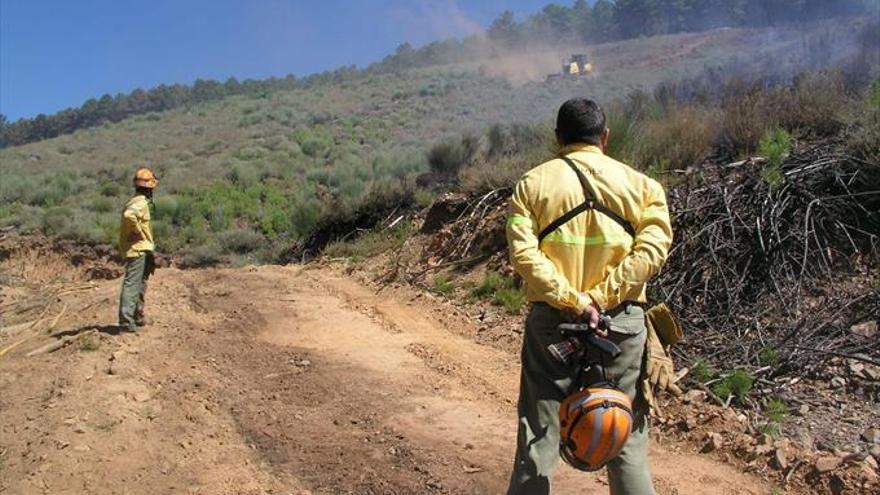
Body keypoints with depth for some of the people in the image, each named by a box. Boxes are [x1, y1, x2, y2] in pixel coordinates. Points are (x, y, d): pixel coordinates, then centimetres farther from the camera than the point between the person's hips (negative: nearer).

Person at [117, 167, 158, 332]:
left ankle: (137, 316, 31)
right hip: (137, 250, -11)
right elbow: (129, 216, -38)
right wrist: (138, 231, -21)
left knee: (140, 283, 20)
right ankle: (126, 320, -10)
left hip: (141, 250, 11)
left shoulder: (140, 201, 16)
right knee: (132, 284, -10)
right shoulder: (141, 203, -16)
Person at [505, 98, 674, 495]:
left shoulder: (532, 184, 2)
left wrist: (572, 300, -13)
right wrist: (600, 297, -13)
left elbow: (522, 252, -11)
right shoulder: (640, 184, 5)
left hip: (551, 320, 0)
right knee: (626, 439, 13)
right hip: (622, 321, 1)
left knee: (538, 434, 9)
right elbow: (653, 248, -9)